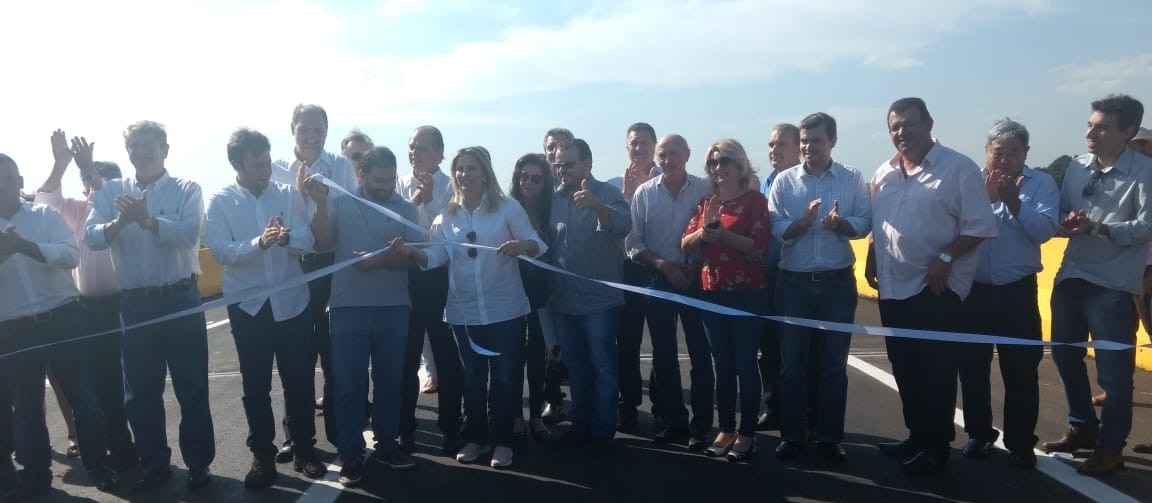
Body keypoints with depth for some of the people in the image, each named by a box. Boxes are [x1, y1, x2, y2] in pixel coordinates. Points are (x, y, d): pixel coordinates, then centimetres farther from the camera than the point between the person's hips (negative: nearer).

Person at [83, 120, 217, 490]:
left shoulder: (186, 190, -1)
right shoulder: (110, 192, 7)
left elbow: (189, 234, -17)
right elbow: (91, 238, -6)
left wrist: (147, 219, -31)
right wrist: (118, 222, -26)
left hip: (180, 298, -3)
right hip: (135, 302, 3)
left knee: (192, 387, 5)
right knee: (140, 390, 12)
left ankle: (198, 463, 17)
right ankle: (154, 463, 27)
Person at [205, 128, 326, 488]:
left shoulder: (289, 195, 1)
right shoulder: (220, 202, -3)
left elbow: (307, 241, -8)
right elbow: (220, 251, -14)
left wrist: (287, 238, -30)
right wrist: (259, 242, -31)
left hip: (292, 300, 1)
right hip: (247, 303, -1)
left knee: (300, 380, 8)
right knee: (255, 385, 9)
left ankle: (304, 449, 24)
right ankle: (262, 456, 23)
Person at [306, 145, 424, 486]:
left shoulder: (405, 208, 2)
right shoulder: (341, 203, 1)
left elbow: (411, 257, -3)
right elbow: (323, 243, -9)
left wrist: (379, 260, -19)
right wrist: (321, 204, -18)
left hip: (394, 307, 1)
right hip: (349, 306, -1)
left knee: (389, 380, 11)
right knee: (349, 383, 4)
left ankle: (386, 445, 26)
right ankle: (350, 454, 15)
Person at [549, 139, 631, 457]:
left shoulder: (607, 194, -6)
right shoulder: (553, 199, 6)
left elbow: (623, 227, -25)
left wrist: (595, 205, -43)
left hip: (599, 299, -5)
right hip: (563, 300, 5)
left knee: (603, 367, 4)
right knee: (575, 366, 15)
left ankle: (603, 432, 15)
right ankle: (580, 426, 28)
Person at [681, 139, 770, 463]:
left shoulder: (755, 200, -3)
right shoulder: (706, 203, 13)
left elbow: (760, 248, -13)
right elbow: (686, 246, 6)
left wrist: (722, 233, -20)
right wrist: (703, 230, -13)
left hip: (746, 293, -5)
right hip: (712, 293, 5)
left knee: (745, 364, -1)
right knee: (722, 365, 11)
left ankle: (747, 434, 7)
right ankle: (726, 429, 19)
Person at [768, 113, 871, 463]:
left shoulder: (852, 178, 2)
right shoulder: (784, 181, 2)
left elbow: (864, 223, -3)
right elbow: (774, 228, -5)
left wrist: (841, 223, -23)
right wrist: (803, 222, -23)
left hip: (838, 282, 0)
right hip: (794, 282, 0)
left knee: (834, 364, 7)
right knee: (792, 363, 5)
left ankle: (830, 437, 19)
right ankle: (792, 435, 17)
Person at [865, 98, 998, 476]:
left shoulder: (958, 168, -9)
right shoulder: (884, 174, 10)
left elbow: (979, 227, -12)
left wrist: (946, 258, -21)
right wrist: (871, 259, 9)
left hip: (936, 288, -6)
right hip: (893, 288, 7)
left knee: (935, 373, 1)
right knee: (905, 370, 15)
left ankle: (937, 447, 14)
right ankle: (916, 435, 30)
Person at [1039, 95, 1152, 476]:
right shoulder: (1077, 167, 6)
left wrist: (1098, 227, -26)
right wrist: (1065, 225, -12)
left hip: (1113, 285, -6)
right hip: (1070, 277, 6)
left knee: (1113, 369, 2)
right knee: (1065, 355, 16)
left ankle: (1110, 446, 18)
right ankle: (1082, 428, 34)